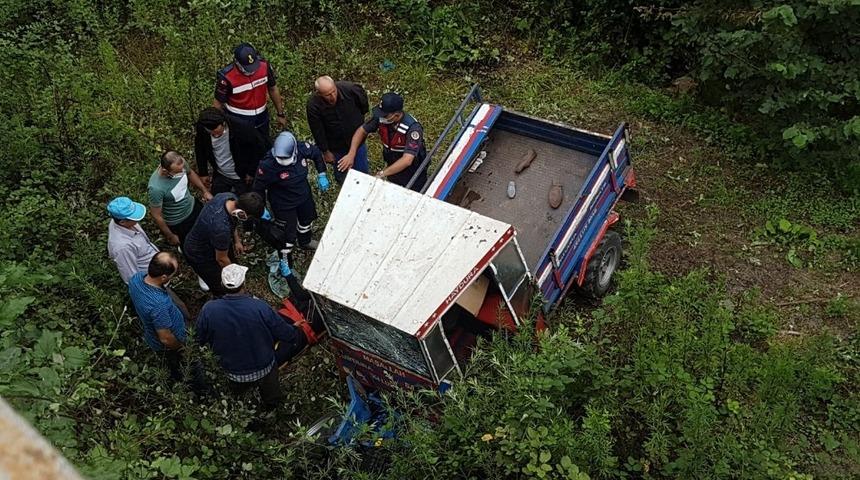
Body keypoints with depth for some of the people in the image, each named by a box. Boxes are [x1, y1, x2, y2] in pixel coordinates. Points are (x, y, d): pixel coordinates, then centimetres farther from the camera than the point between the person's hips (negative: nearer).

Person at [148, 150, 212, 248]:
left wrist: (205, 191, -2)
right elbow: (156, 215, -26)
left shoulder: (180, 164, -23)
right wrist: (170, 236, -15)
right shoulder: (156, 188, -40)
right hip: (177, 223, -6)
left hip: (193, 206, 6)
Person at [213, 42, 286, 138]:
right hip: (238, 120, -4)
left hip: (261, 118, 4)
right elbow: (218, 102, -13)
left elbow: (273, 89, 0)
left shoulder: (264, 66, -17)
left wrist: (280, 114, 7)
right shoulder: (226, 77, -26)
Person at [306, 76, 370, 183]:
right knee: (341, 176, 22)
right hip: (336, 148, -1)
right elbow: (318, 132, -17)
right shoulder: (313, 106, -31)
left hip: (357, 140, 1)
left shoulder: (349, 89, -30)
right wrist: (325, 151, -7)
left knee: (363, 171, 20)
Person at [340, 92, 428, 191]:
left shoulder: (412, 128, -36)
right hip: (394, 168, 5)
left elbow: (407, 160, -43)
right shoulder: (381, 118, -20)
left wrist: (381, 174, -46)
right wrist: (351, 154, -16)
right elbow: (361, 130, -3)